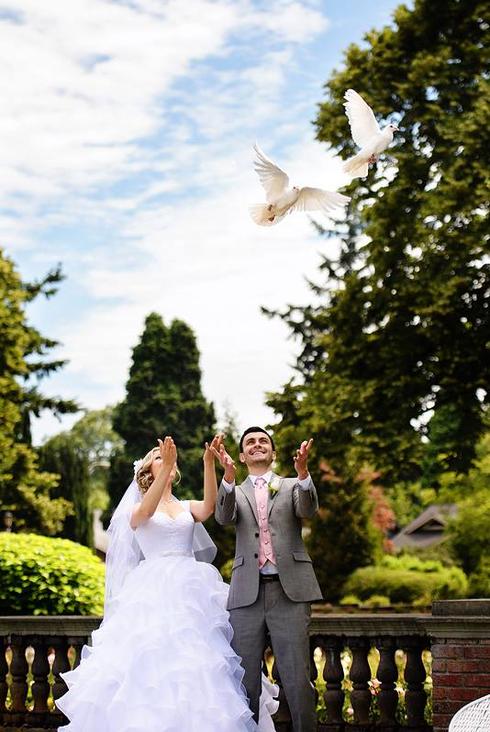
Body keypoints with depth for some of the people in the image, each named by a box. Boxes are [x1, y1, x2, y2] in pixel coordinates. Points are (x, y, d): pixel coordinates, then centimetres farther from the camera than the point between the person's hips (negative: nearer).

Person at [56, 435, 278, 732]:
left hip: (192, 588, 3)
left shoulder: (187, 507, 16)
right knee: (154, 660, -10)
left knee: (198, 661, -3)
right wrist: (166, 466, -30)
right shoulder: (135, 511, 8)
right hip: (155, 590, -3)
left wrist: (209, 463, -22)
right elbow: (147, 511, -17)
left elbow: (209, 507, -7)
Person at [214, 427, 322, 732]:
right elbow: (223, 517, -6)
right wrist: (229, 475, -25)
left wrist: (302, 472, -28)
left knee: (298, 680, -5)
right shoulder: (234, 491, 16)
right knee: (245, 681, 3)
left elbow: (309, 509, -7)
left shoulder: (292, 486, 14)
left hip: (290, 592, -1)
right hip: (247, 594, 1)